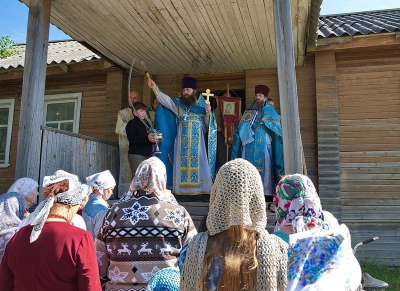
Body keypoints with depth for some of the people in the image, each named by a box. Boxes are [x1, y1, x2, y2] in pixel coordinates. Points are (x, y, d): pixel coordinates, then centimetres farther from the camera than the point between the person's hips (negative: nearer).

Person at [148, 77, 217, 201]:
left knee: (200, 166, -4)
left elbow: (209, 124, 3)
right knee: (184, 166, 0)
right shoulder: (178, 104, 10)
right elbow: (165, 99, -1)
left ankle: (204, 192, -1)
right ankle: (187, 192, 4)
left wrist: (208, 113, -16)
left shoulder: (203, 105, 5)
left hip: (198, 143, -2)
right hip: (183, 143, 2)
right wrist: (155, 88, -11)